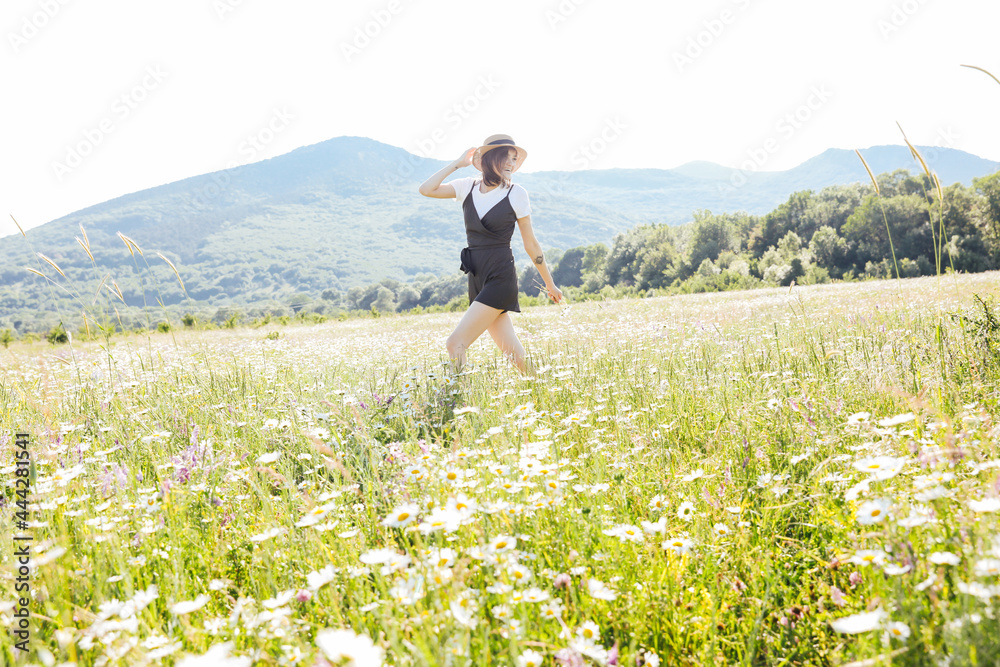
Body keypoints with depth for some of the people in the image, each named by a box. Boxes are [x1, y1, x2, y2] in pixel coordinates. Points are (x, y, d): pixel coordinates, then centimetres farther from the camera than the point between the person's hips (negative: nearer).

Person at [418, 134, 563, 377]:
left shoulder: (516, 194, -2)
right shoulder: (468, 187, 8)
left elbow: (531, 244, 2)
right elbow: (426, 189, 0)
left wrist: (550, 284, 7)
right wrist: (458, 163, 3)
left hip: (501, 278, -5)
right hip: (477, 279, 5)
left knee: (455, 344, -14)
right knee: (512, 352, 6)